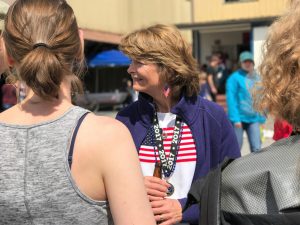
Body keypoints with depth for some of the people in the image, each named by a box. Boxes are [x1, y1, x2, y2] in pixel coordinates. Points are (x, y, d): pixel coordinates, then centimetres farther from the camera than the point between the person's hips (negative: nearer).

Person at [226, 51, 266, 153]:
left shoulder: (257, 78, 10)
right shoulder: (235, 78, -7)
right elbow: (231, 99, -12)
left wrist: (262, 117, 10)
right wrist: (235, 118, -18)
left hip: (254, 119, 4)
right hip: (239, 118, -4)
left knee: (256, 148, -3)